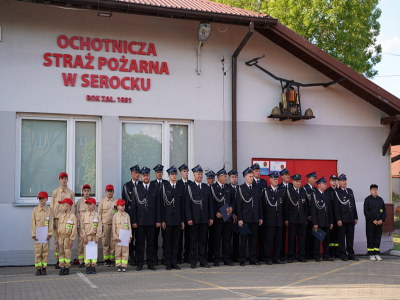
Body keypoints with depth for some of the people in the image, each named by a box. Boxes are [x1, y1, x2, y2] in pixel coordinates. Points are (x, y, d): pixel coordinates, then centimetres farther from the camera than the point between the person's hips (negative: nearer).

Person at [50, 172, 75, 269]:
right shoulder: (55, 192, 8)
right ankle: (58, 260, 6)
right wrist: (52, 220, 0)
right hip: (57, 218, 0)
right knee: (57, 240, -1)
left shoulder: (71, 193, 9)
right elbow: (52, 207, 7)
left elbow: (72, 207, 8)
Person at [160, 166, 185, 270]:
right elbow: (161, 205, -2)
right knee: (167, 242, 1)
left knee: (176, 242, 6)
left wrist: (182, 220, 5)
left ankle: (174, 262, 13)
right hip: (167, 219, -3)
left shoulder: (181, 188, 11)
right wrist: (162, 220, -8)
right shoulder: (164, 187, 1)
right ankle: (168, 263, 7)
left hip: (177, 219, 3)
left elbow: (183, 205, 10)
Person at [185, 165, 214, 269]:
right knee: (193, 241, 2)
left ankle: (203, 261, 14)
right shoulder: (189, 187, 0)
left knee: (203, 240, 8)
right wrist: (189, 218, -11)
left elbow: (210, 204, 13)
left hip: (204, 219, 4)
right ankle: (193, 262, 8)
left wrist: (211, 217, 6)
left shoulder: (206, 187, 13)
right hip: (194, 219, -4)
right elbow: (187, 204, -5)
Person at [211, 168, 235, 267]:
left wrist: (231, 208, -1)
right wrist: (216, 213, -14)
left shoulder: (228, 188, 13)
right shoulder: (212, 187, -4)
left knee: (227, 239, 8)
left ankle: (227, 259, 15)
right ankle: (216, 260, 7)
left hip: (228, 217, 5)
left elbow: (233, 199, 18)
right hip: (218, 218, -5)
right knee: (217, 239, 0)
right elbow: (211, 202, -7)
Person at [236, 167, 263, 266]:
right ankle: (242, 259, 6)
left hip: (255, 219, 4)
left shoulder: (256, 188, 13)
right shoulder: (240, 189, 0)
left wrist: (261, 218, 9)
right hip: (245, 218, -4)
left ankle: (253, 259, 14)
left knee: (253, 239, 7)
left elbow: (259, 204, 14)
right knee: (244, 239, -1)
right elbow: (238, 205, -4)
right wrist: (239, 219, -11)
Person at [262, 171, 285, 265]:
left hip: (279, 220, 5)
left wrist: (282, 217, 9)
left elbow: (282, 205, 14)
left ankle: (276, 258, 15)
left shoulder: (281, 191, 14)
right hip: (269, 220, -4)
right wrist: (263, 217, -4)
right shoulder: (266, 191, 0)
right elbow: (263, 206, -1)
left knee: (278, 240, 6)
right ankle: (268, 258, 5)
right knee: (269, 240, -3)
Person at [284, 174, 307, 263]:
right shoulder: (288, 191, -1)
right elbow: (286, 206, -3)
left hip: (302, 219, 4)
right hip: (292, 219, -4)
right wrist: (286, 219, -7)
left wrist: (306, 218, 10)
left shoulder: (303, 191, 12)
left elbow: (305, 206, 14)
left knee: (302, 238, 4)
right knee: (291, 238, 1)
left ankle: (301, 256, 12)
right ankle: (291, 257, 8)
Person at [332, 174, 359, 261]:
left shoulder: (350, 191, 16)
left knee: (350, 237, 9)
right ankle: (343, 255, 6)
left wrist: (356, 217, 12)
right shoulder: (336, 192, -4)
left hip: (351, 219, 6)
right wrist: (338, 219, -15)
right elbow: (336, 207, -9)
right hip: (342, 219, -6)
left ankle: (351, 254, 16)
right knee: (342, 237, 0)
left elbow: (354, 204, 17)